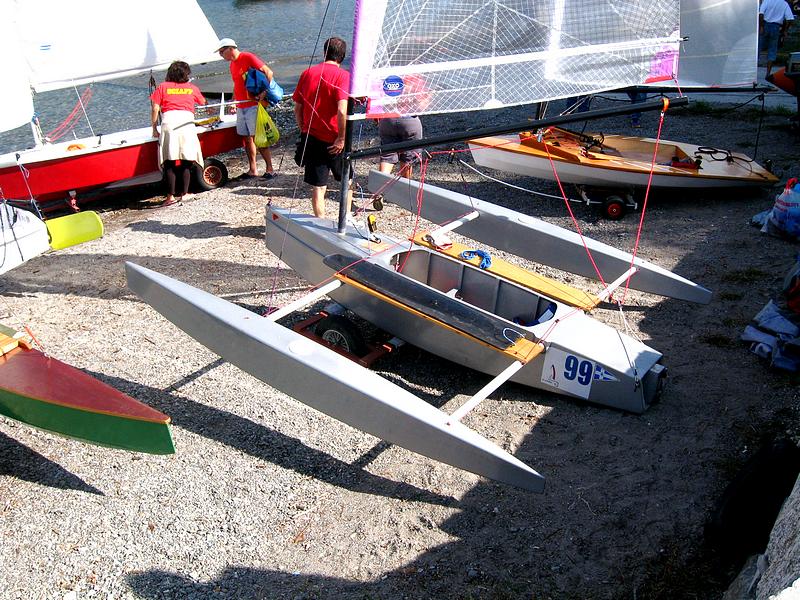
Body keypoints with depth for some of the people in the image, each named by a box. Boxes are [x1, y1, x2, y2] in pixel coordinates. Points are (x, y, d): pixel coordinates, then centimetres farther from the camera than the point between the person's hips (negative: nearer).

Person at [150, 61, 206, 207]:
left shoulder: (163, 87, 17)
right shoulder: (192, 88, 20)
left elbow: (155, 109, 8)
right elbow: (203, 102, 39)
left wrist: (154, 129, 15)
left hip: (168, 122, 0)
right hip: (187, 122, 1)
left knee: (169, 162, 2)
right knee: (186, 161, 7)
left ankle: (171, 196, -3)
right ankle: (184, 193, 6)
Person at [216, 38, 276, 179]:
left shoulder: (248, 57, -8)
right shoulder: (232, 64, 17)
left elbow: (268, 72, -14)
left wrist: (264, 92, -22)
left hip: (253, 105, -8)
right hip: (241, 107, 8)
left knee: (258, 138, -9)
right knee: (247, 138, 8)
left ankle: (270, 169, -3)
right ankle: (253, 170, 14)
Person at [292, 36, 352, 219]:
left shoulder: (307, 73, 5)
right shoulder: (343, 75, -10)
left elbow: (297, 109, 8)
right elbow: (342, 111, -22)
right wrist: (341, 138, -14)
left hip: (311, 138, 4)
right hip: (333, 141, -4)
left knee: (318, 187, 8)